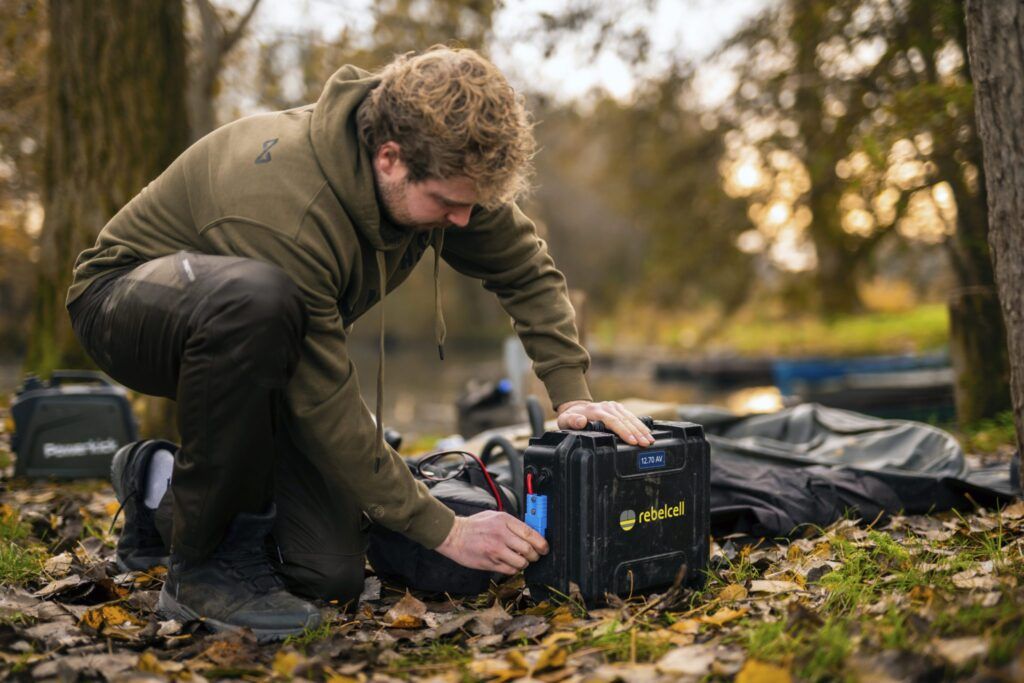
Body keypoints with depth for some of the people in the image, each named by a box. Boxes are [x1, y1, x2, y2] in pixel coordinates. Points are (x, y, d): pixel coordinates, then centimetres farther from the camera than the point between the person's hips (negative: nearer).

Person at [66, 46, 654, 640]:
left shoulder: (441, 165, -18)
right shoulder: (285, 212, -38)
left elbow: (528, 270, -2)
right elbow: (325, 409, -32)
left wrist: (574, 395, -13)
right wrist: (445, 531, -27)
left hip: (253, 347, 6)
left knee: (332, 573, -9)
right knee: (256, 300, -44)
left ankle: (162, 485, 18)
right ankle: (205, 561, -23)